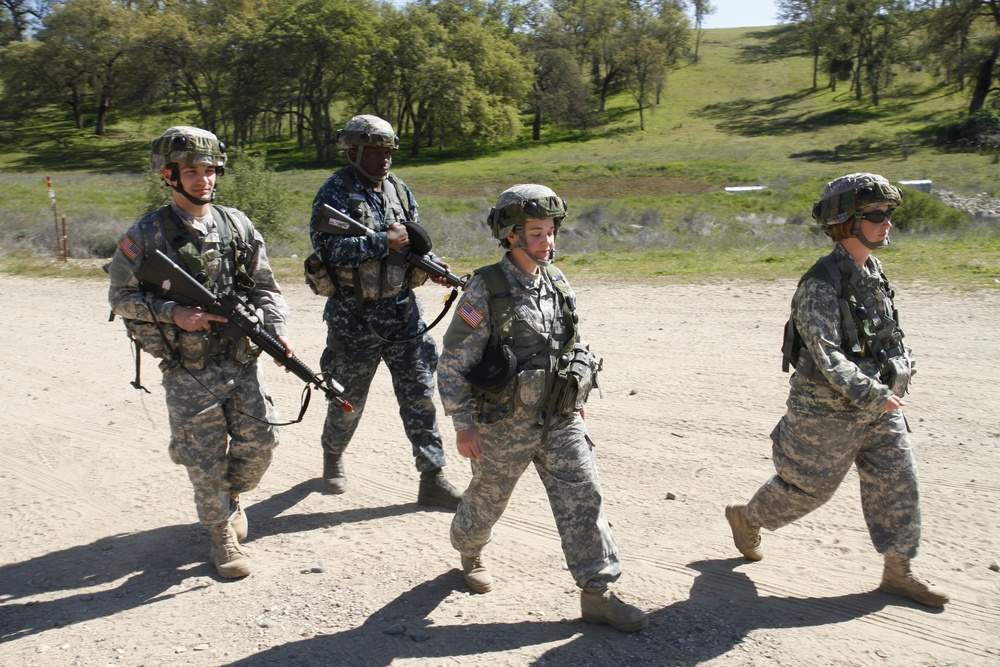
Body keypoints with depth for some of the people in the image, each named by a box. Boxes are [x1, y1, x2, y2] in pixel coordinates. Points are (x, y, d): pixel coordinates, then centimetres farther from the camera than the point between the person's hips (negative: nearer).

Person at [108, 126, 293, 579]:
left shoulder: (237, 225, 5)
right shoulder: (147, 235, -5)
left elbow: (265, 287, 9)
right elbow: (121, 297, -1)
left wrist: (277, 330, -6)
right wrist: (173, 313, -16)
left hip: (243, 361, 3)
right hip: (188, 373, -3)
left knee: (259, 440, 4)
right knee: (205, 460, 3)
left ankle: (233, 493, 37)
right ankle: (222, 533, 26)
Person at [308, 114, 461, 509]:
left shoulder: (398, 189, 9)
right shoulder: (335, 193, -10)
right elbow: (330, 249, -24)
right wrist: (384, 241, -21)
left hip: (403, 310, 5)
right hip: (355, 317, -4)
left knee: (419, 394, 2)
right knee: (349, 398, 12)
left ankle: (432, 479, 7)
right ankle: (333, 457, 39)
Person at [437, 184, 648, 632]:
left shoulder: (557, 283, 3)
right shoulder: (486, 289, -15)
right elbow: (454, 361, -14)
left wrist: (578, 397, 18)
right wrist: (464, 423, -16)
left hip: (561, 422, 5)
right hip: (504, 425, -4)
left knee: (584, 499, 0)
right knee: (488, 499, 15)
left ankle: (596, 595, 10)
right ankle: (469, 552, 46)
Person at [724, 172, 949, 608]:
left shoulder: (874, 271, 6)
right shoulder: (822, 284, -22)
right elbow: (826, 355, -28)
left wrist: (901, 368, 12)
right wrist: (871, 394, -31)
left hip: (880, 407, 8)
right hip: (829, 412, -8)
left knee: (898, 483, 8)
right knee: (807, 486, 8)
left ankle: (898, 572, 22)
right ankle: (745, 518, 33)